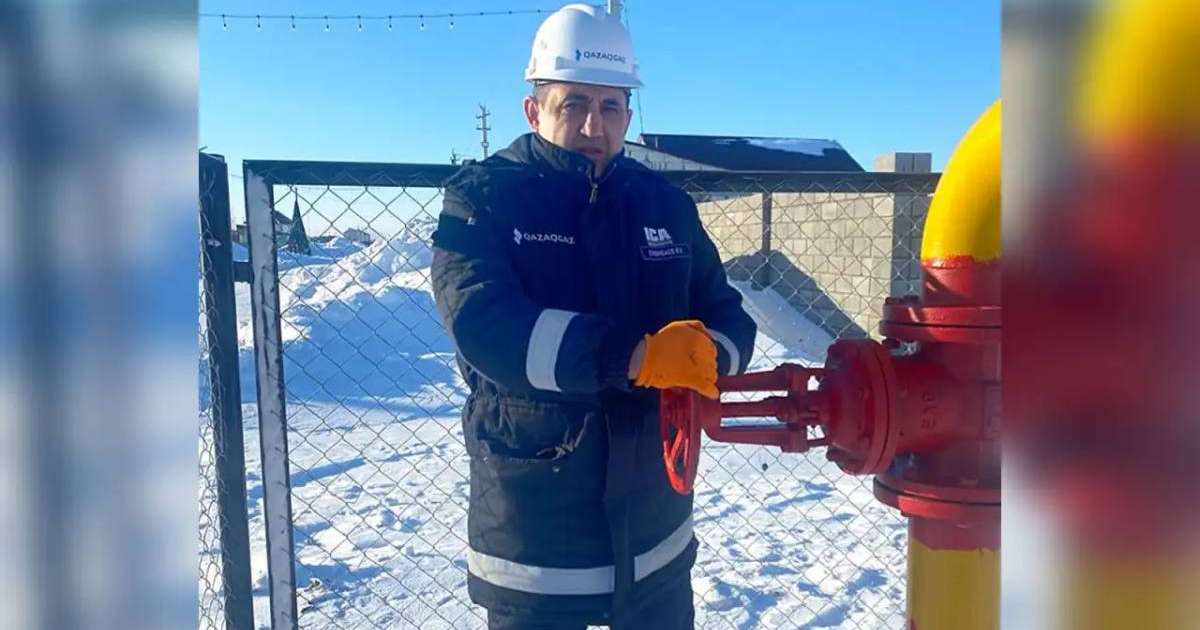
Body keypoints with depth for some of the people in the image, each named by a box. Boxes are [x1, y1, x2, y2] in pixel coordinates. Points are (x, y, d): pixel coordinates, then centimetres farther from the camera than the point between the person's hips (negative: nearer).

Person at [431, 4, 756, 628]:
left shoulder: (665, 203, 3)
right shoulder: (483, 197, -9)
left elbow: (727, 317, 3)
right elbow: (483, 324, -25)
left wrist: (702, 358, -20)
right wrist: (636, 357, -33)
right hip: (531, 525, -4)